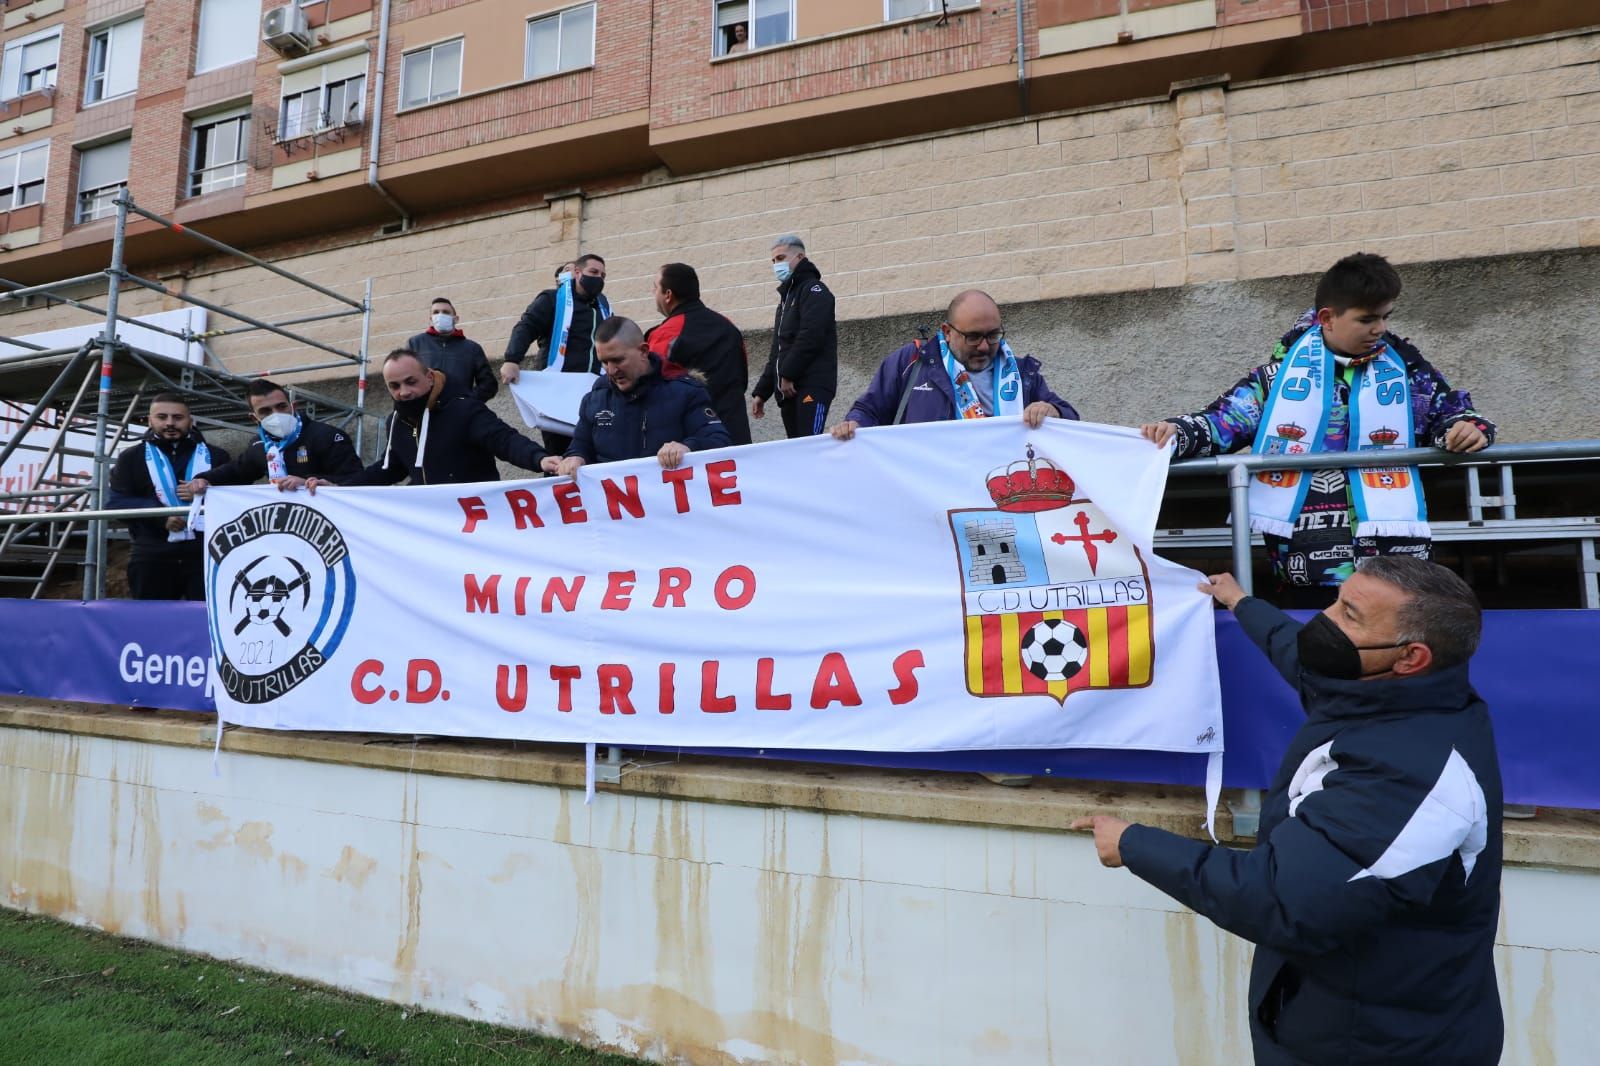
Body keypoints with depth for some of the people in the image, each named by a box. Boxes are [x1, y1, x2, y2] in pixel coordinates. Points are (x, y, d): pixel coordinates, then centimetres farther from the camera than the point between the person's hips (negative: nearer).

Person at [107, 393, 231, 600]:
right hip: (152, 557, 1)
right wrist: (160, 515, -13)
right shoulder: (132, 457, 13)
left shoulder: (215, 456, 13)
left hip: (205, 554, 0)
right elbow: (115, 502, 3)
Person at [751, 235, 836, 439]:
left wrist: (787, 375, -14)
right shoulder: (786, 296, 27)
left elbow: (810, 337, -16)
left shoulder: (813, 290, 0)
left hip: (811, 386, -8)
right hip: (789, 390, 8)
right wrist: (761, 392, 20)